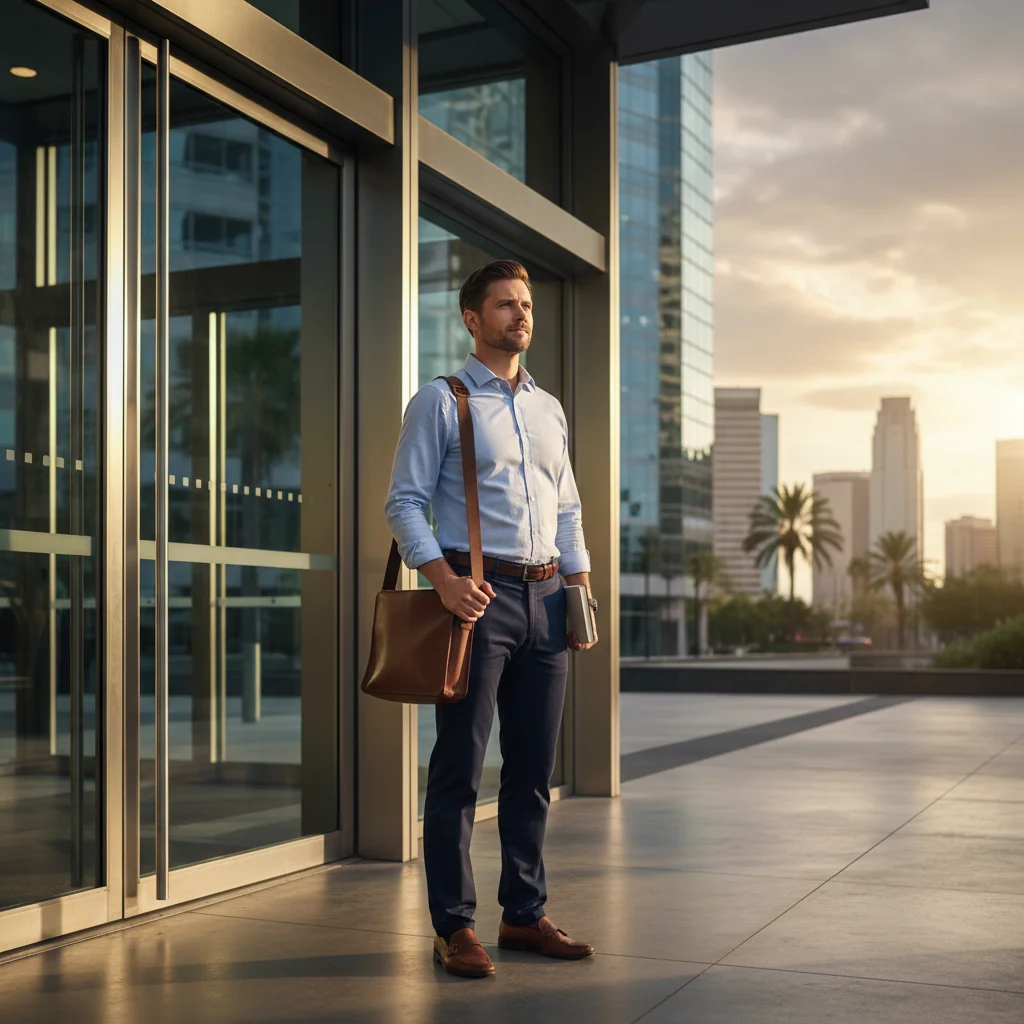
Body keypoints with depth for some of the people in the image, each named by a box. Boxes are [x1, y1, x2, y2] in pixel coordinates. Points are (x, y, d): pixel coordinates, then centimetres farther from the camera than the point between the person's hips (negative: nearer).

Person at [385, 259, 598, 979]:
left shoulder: (550, 409, 19)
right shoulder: (441, 402, 0)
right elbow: (405, 501, -6)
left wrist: (582, 587, 10)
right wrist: (444, 578, -19)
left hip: (545, 597, 6)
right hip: (478, 595, -6)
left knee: (534, 769, 10)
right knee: (460, 769, -2)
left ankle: (525, 914, 21)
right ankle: (455, 927, 7)